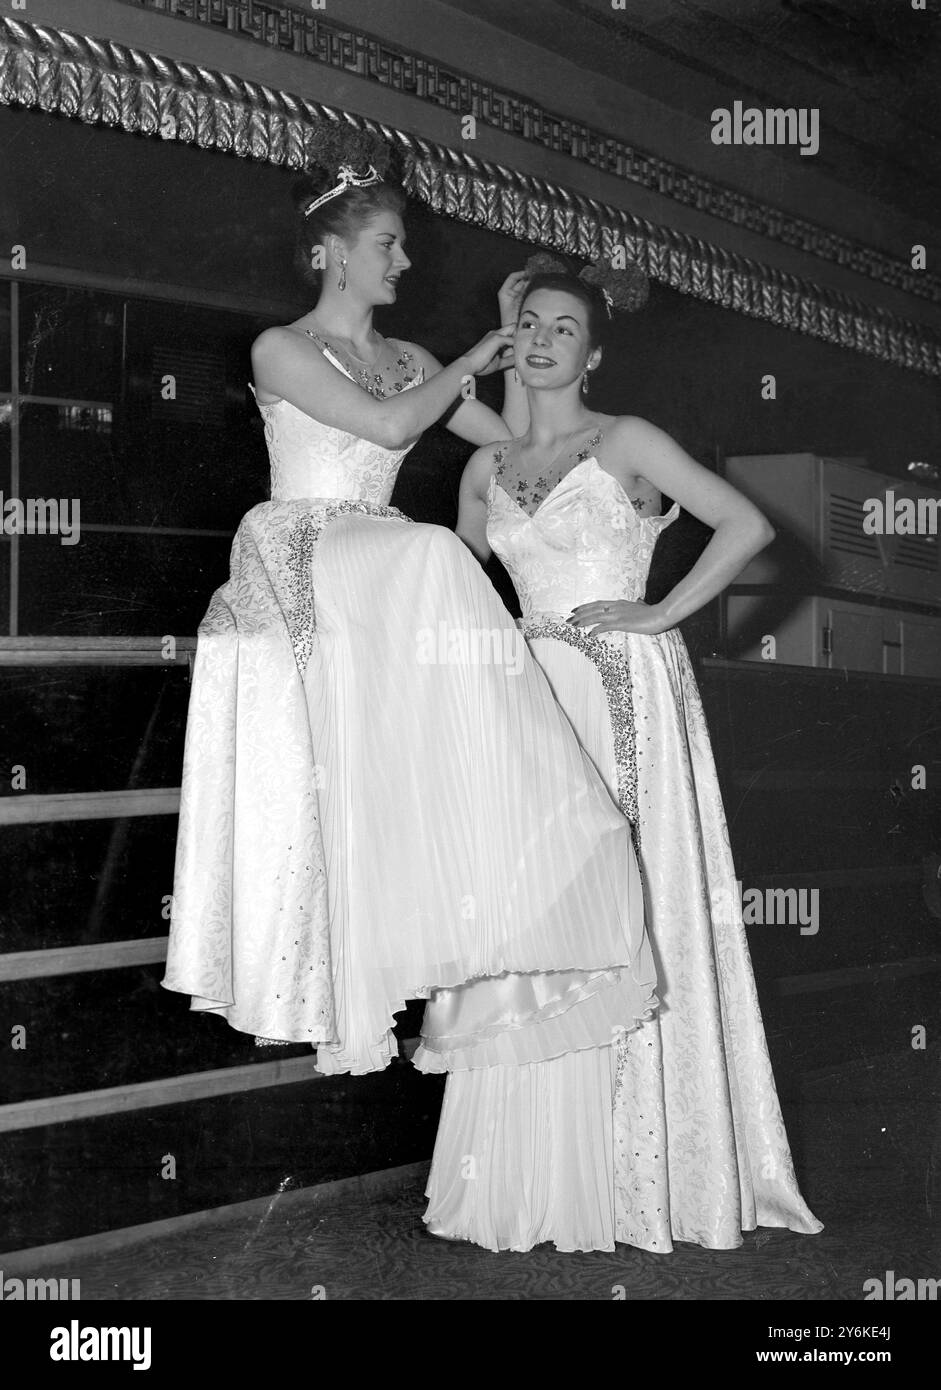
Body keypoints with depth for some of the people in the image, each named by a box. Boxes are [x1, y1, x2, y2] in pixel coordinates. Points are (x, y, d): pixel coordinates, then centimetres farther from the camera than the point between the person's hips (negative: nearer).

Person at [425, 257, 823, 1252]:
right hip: (531, 691, 5)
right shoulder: (486, 470, 14)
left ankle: (642, 1175, 6)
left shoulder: (626, 442, 0)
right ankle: (540, 1177, 11)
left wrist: (660, 614, -10)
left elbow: (747, 525, -5)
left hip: (624, 688, -4)